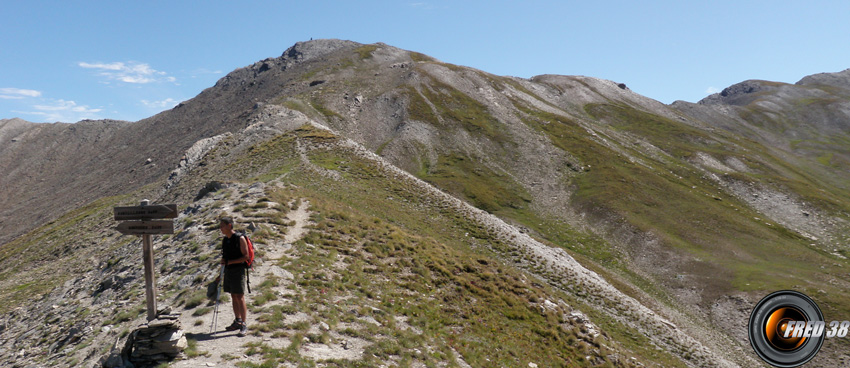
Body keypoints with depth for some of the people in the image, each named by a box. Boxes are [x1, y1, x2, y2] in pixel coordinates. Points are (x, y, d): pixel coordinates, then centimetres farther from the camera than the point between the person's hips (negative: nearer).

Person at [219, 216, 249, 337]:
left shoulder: (240, 239, -10)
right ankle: (237, 322, 21)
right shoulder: (224, 240, 12)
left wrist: (229, 262, -18)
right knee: (233, 297, 11)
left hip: (238, 270, -7)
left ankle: (244, 325, -6)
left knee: (240, 297, -8)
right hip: (228, 271, 7)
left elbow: (245, 256, -13)